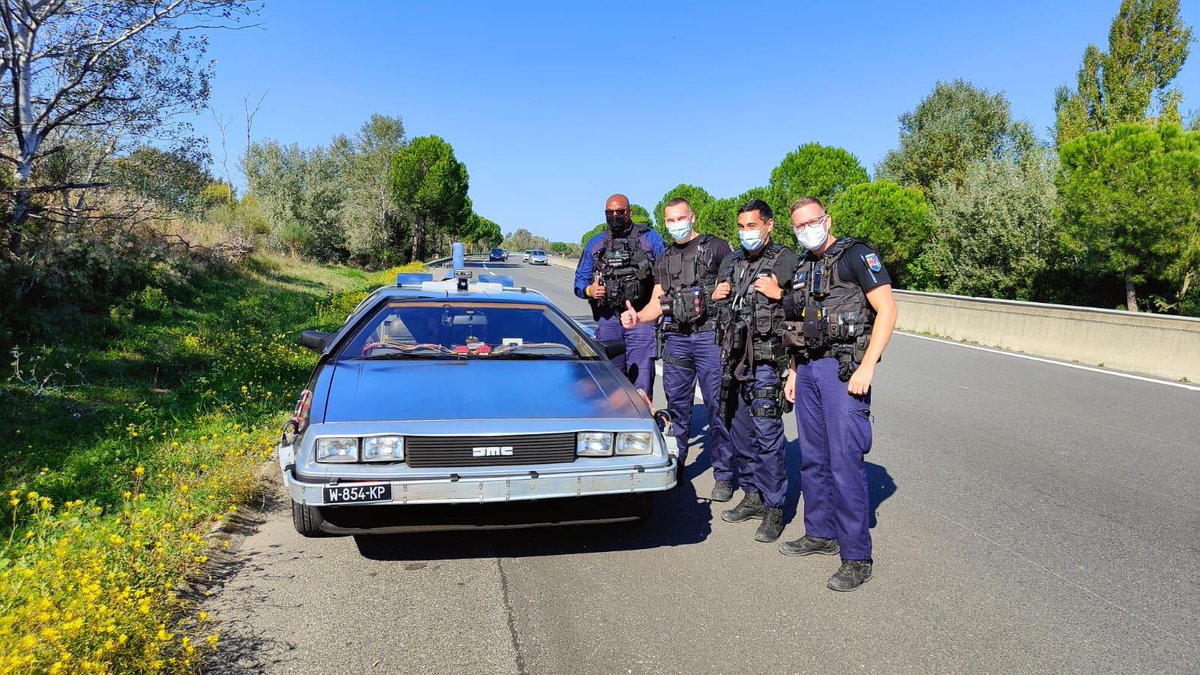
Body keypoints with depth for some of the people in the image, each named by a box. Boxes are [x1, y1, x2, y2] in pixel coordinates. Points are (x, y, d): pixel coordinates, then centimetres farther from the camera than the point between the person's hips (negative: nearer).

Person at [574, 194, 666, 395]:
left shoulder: (650, 238, 7)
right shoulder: (595, 244, 16)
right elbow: (580, 280, 17)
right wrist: (589, 290, -6)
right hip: (607, 320, 3)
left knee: (641, 382, -6)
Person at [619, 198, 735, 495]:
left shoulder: (716, 247, 4)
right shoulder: (664, 261, 19)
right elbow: (657, 303, 13)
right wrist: (636, 317, -5)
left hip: (710, 336, -5)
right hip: (675, 339, 5)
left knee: (717, 406, -3)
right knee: (677, 406, 10)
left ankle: (723, 475, 6)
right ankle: (674, 466, 22)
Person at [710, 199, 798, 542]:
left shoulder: (786, 260, -3)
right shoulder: (731, 261, 16)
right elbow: (718, 308, 27)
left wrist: (779, 294, -19)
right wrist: (715, 296, 6)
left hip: (765, 361, -7)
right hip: (734, 359, 7)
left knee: (767, 434, -7)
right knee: (740, 431, 13)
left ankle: (774, 508, 4)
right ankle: (753, 497, 26)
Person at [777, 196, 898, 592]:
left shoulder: (855, 255, -4)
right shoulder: (802, 269, 18)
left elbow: (887, 310, -11)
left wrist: (867, 367, -18)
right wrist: (793, 372, 18)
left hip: (843, 369, -8)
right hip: (808, 370, 8)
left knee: (845, 463, -8)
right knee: (812, 459, 13)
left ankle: (856, 556, 2)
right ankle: (820, 534, 27)